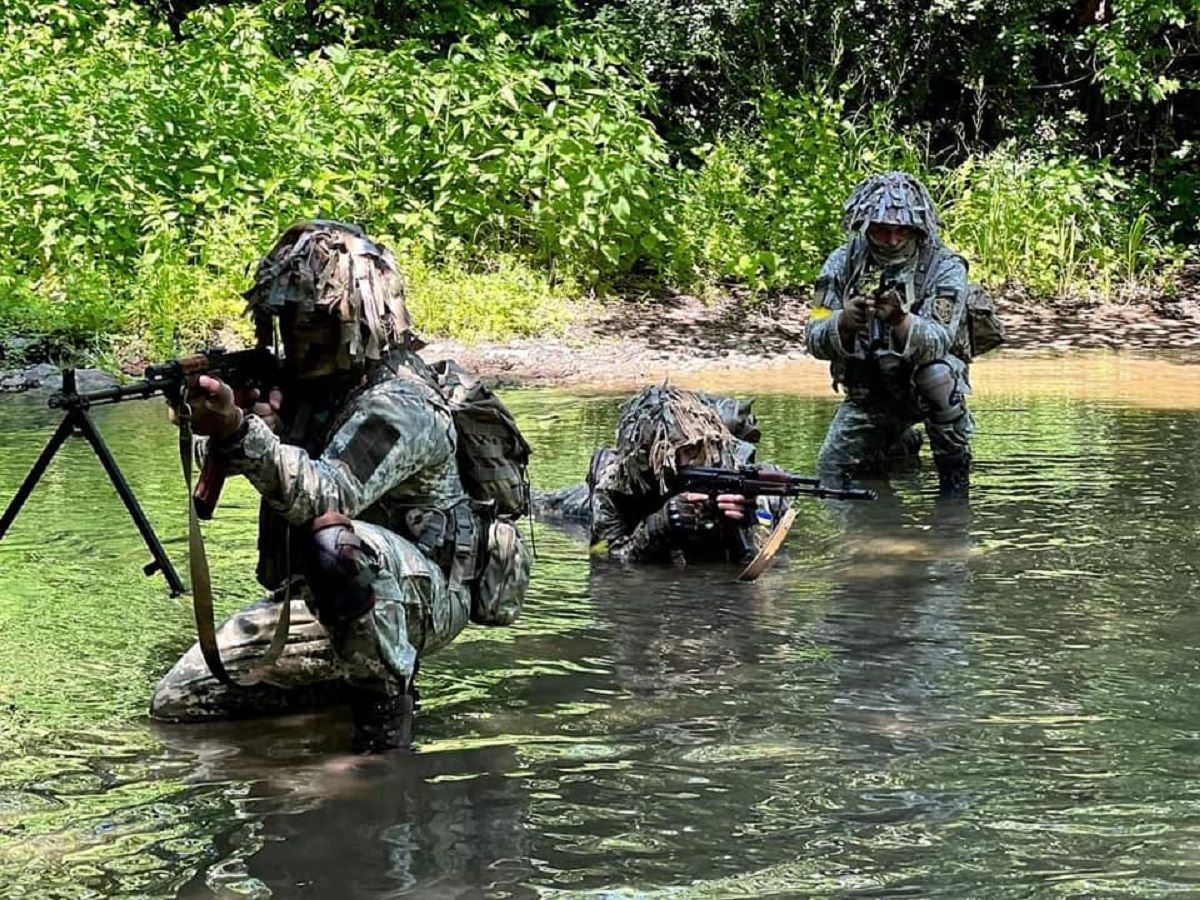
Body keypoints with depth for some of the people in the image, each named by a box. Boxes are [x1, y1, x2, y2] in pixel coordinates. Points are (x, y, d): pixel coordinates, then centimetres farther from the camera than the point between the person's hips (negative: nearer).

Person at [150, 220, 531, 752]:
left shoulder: (399, 403, -21)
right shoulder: (311, 382, 6)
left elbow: (326, 495, -36)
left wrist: (238, 431, -50)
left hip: (419, 596, -9)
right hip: (316, 597, 9)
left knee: (337, 544, -43)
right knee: (177, 702, 3)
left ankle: (385, 701, -21)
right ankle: (339, 679, 17)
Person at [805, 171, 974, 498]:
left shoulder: (944, 267, -19)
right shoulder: (843, 263, -10)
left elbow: (938, 342, -33)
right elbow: (815, 340, -16)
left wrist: (901, 320, -54)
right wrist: (844, 322, -39)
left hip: (923, 385, -4)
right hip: (866, 392, 4)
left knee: (937, 372, -35)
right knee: (833, 470, -2)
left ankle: (954, 469, -14)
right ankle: (901, 443, 29)